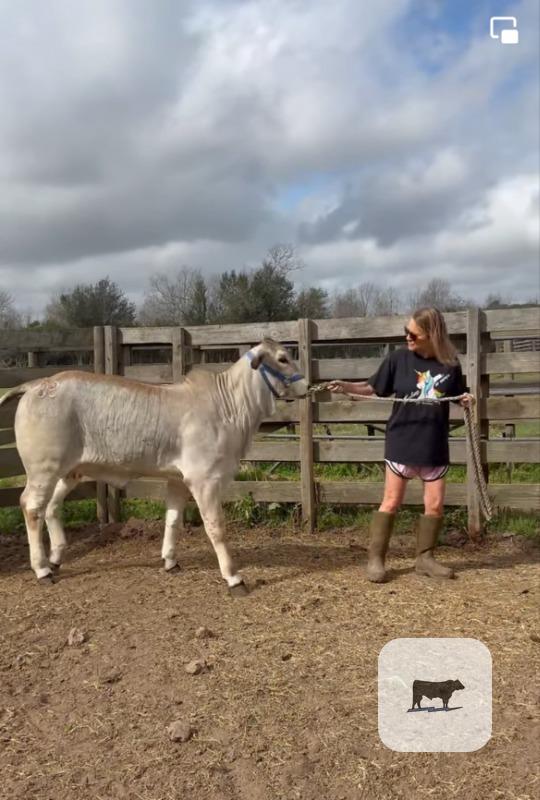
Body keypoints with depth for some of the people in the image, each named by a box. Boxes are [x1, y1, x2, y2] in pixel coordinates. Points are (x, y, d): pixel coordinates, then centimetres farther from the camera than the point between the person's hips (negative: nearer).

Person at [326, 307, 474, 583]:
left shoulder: (450, 364, -3)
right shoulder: (399, 358, -8)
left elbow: (457, 396, 11)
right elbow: (373, 388, -2)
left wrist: (466, 399, -11)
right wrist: (346, 387, -16)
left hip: (434, 446, 2)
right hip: (401, 442, -2)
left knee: (435, 504, 8)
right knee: (391, 502, 3)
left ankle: (424, 558, 25)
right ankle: (375, 558, 14)